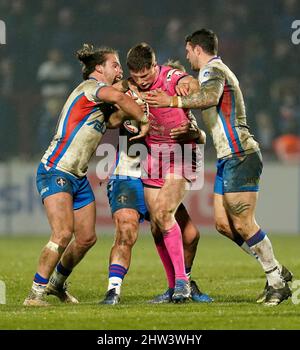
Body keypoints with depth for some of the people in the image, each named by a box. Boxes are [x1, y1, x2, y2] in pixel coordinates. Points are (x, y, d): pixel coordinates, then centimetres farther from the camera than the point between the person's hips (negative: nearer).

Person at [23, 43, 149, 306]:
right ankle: (36, 293, -16)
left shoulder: (102, 106, 19)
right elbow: (117, 97, -28)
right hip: (55, 172, -10)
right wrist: (144, 120, -18)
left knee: (87, 238, 9)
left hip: (78, 177, 10)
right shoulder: (90, 86, -9)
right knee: (63, 233, -22)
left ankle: (57, 283, 30)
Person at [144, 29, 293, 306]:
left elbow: (210, 97, -31)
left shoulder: (213, 70, -9)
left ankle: (277, 283, -4)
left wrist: (173, 101, -28)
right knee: (223, 223, 8)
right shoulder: (215, 71, 23)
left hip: (240, 156, -10)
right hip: (228, 158, 10)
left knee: (243, 224, -10)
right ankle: (277, 270, 13)